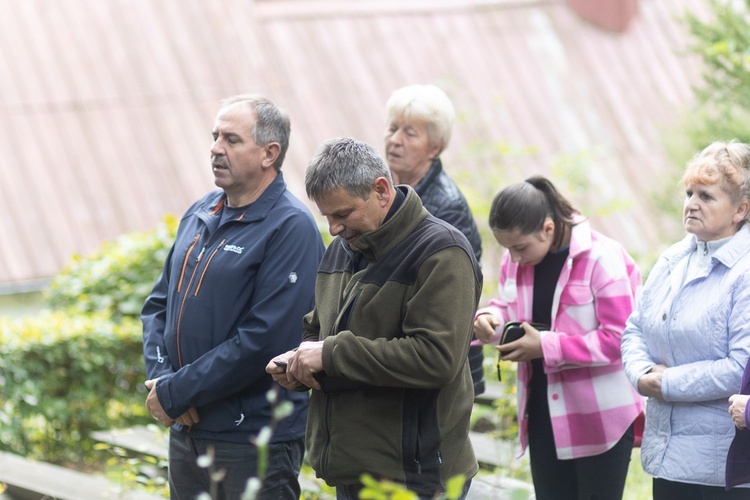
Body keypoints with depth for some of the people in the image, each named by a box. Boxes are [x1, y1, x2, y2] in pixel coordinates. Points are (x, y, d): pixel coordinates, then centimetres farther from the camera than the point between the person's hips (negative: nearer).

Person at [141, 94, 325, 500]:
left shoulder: (291, 227, -13)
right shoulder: (199, 216, 11)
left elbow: (265, 339, -20)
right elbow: (159, 303, 15)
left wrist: (175, 393, -16)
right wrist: (159, 377, -4)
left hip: (254, 440, -7)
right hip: (185, 431, 7)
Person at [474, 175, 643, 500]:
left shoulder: (602, 258, -17)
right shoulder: (515, 260, 1)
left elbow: (618, 337, -20)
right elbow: (509, 306, 18)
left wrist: (547, 347, -23)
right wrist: (490, 318, -7)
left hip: (601, 418, -6)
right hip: (544, 413, 6)